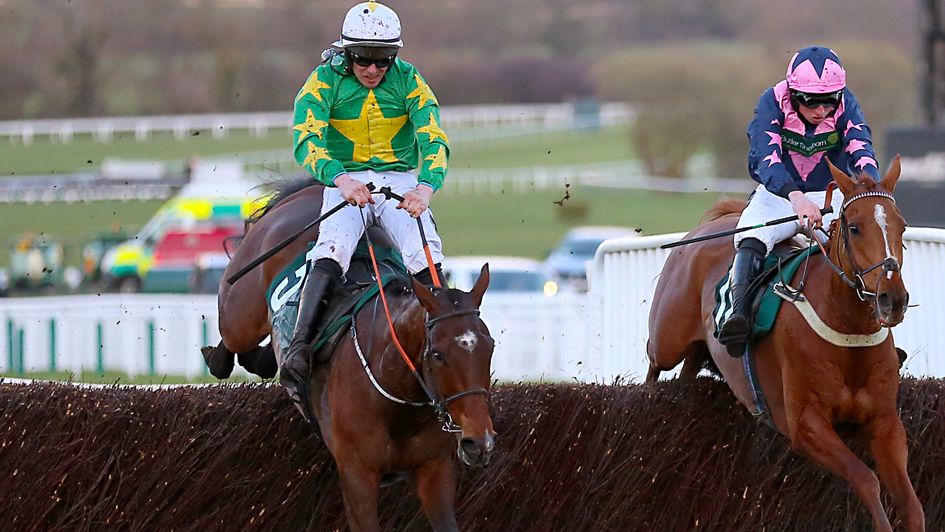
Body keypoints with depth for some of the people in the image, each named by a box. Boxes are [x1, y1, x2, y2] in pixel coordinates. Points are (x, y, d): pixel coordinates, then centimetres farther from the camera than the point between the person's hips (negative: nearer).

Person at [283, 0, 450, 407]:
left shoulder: (408, 81, -2)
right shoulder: (325, 81, -7)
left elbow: (433, 141, -12)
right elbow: (306, 140, -20)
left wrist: (425, 187, -34)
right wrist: (341, 179, -40)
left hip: (400, 182, 2)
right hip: (345, 180, -2)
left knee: (426, 254, -25)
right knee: (331, 250, -29)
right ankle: (298, 350, -39)